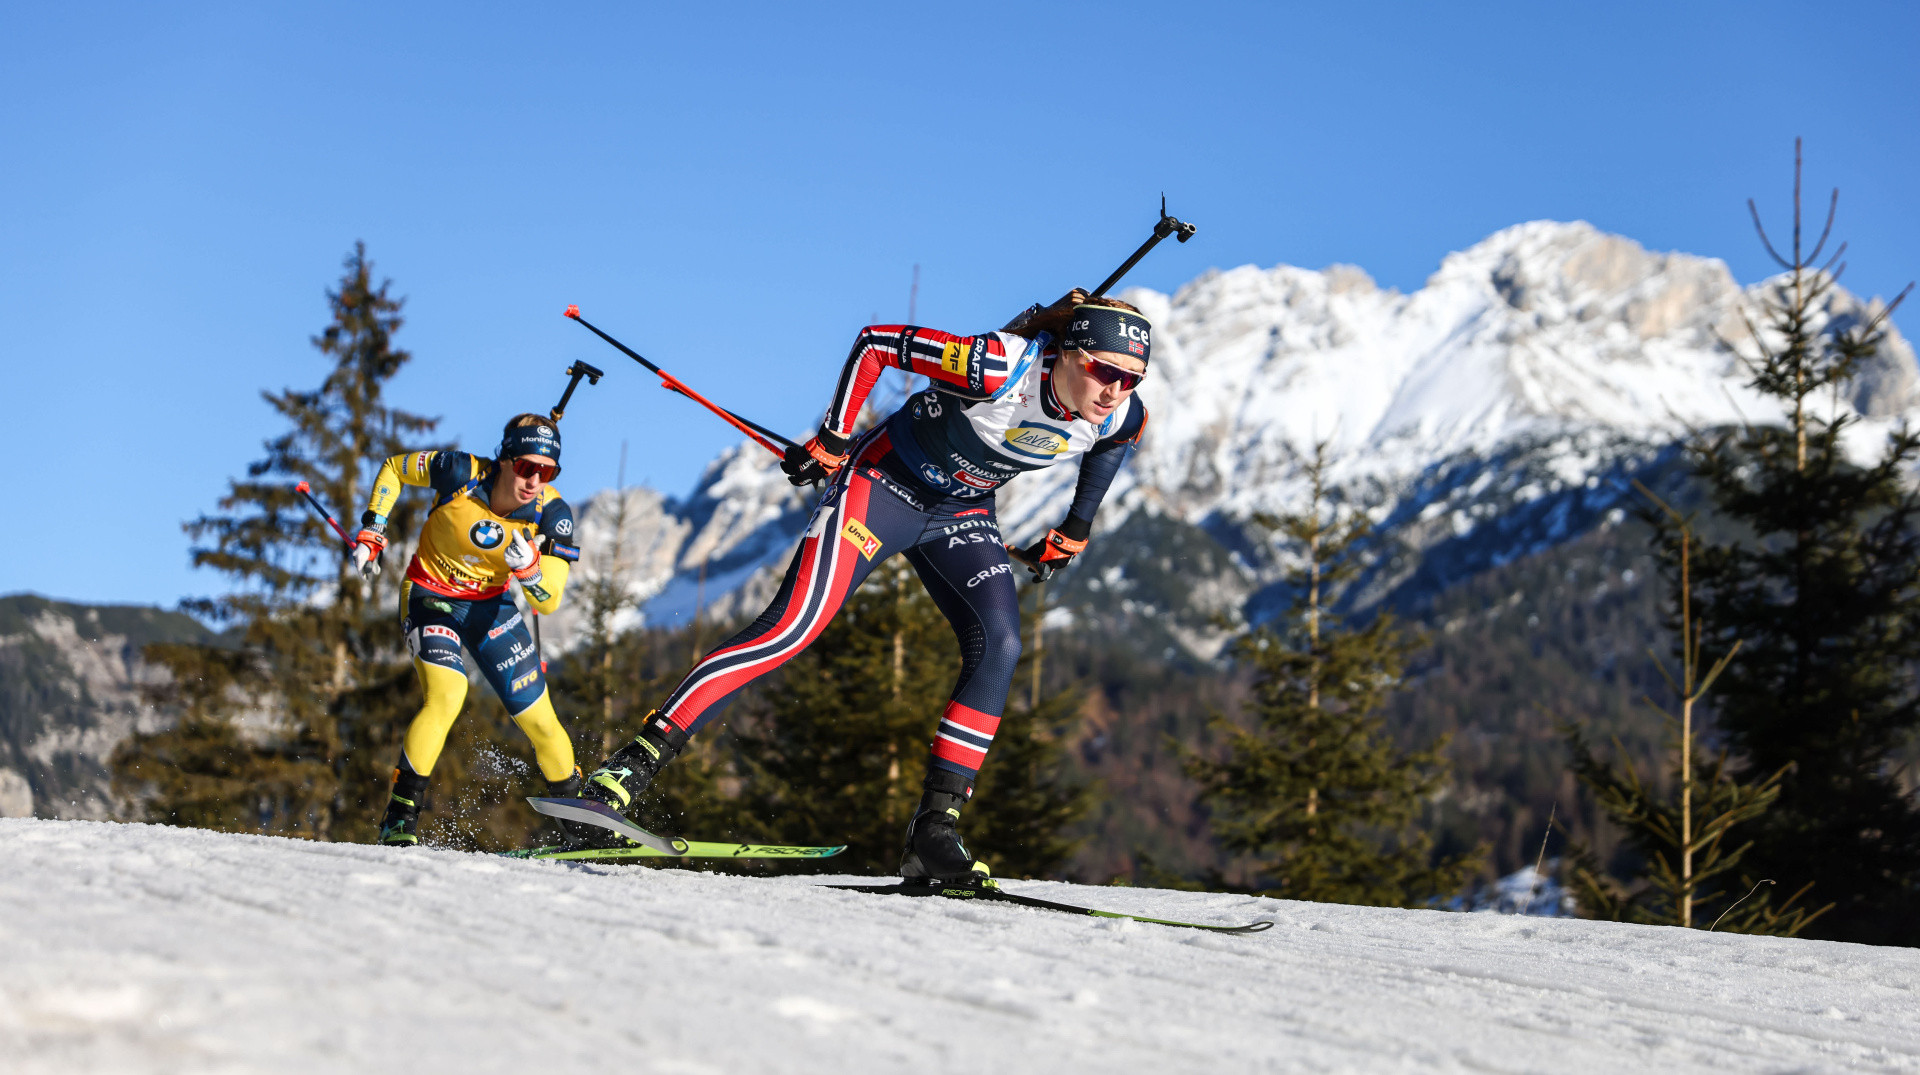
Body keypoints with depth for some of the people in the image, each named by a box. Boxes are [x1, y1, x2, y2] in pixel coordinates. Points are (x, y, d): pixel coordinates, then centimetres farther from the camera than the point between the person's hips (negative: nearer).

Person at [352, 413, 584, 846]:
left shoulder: (552, 515, -20)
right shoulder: (460, 473, -25)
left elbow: (547, 603, -22)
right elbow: (394, 466, -6)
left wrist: (529, 568, -42)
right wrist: (371, 531, -9)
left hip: (491, 604, 3)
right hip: (430, 595, -3)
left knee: (539, 718, 1)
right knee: (446, 694, -27)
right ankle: (399, 819, -17)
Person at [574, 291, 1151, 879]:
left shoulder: (1122, 417, -16)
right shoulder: (998, 367, -33)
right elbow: (875, 342, -22)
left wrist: (1073, 531, 13)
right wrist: (831, 439, -18)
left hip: (962, 514, 6)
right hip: (883, 483, -5)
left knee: (998, 647, -17)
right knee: (791, 628, -18)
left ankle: (934, 829, -13)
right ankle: (632, 763, -18)